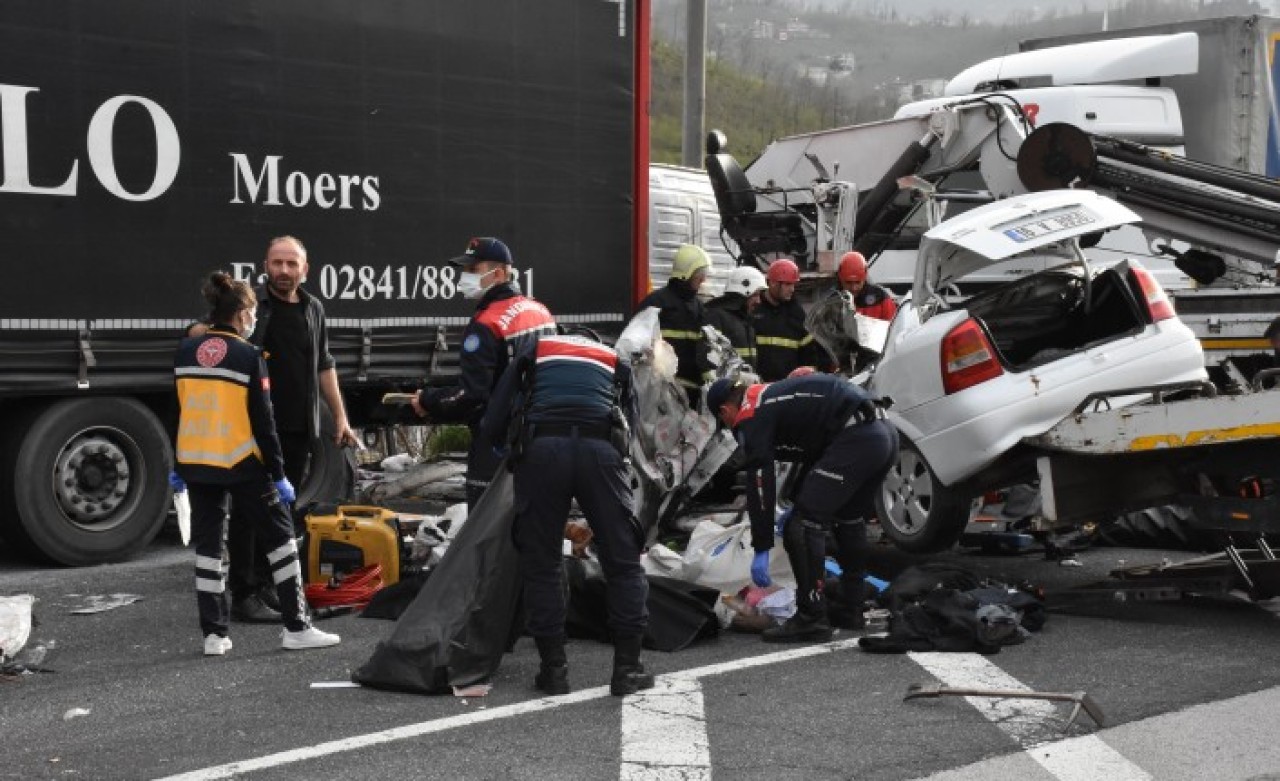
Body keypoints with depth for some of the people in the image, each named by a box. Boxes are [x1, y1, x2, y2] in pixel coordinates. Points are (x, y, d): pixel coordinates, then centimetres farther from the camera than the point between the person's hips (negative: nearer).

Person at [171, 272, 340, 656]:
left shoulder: (186, 351, 5)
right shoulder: (248, 356, -10)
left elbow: (179, 412, 10)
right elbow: (262, 422, -11)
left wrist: (178, 466, 18)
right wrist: (278, 474, -5)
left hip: (195, 462, 5)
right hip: (240, 464, -5)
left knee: (208, 543, 11)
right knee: (279, 536, 7)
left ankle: (213, 634, 9)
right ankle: (296, 627, 8)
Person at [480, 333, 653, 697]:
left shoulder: (534, 351, 28)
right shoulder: (616, 362, 32)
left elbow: (493, 424, 19)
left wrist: (509, 450, 40)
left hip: (541, 449, 0)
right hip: (600, 449, 1)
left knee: (541, 562, 11)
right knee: (623, 561, 11)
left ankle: (553, 669, 12)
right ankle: (627, 669, 10)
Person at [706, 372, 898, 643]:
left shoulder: (750, 416, 2)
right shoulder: (773, 397, 30)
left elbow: (760, 483, -4)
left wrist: (761, 549, 0)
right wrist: (799, 505, 49)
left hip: (854, 438, -10)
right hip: (885, 432, 10)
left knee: (803, 526, -5)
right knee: (849, 519, 26)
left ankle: (811, 619, -2)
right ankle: (851, 610, 32)